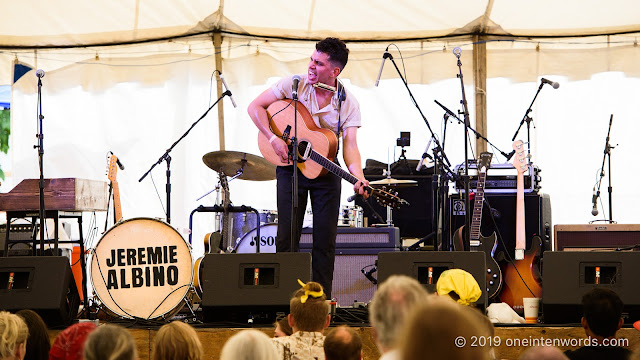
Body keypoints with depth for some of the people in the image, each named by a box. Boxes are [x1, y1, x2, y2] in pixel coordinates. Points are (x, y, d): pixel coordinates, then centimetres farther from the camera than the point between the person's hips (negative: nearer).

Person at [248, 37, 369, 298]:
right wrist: (273, 138, -20)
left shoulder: (348, 104, -8)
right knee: (287, 237, -1)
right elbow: (255, 107, -7)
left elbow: (349, 146, -16)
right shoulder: (294, 85, -9)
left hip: (326, 171, 1)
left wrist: (358, 178, -34)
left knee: (326, 240, 0)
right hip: (290, 167, -1)